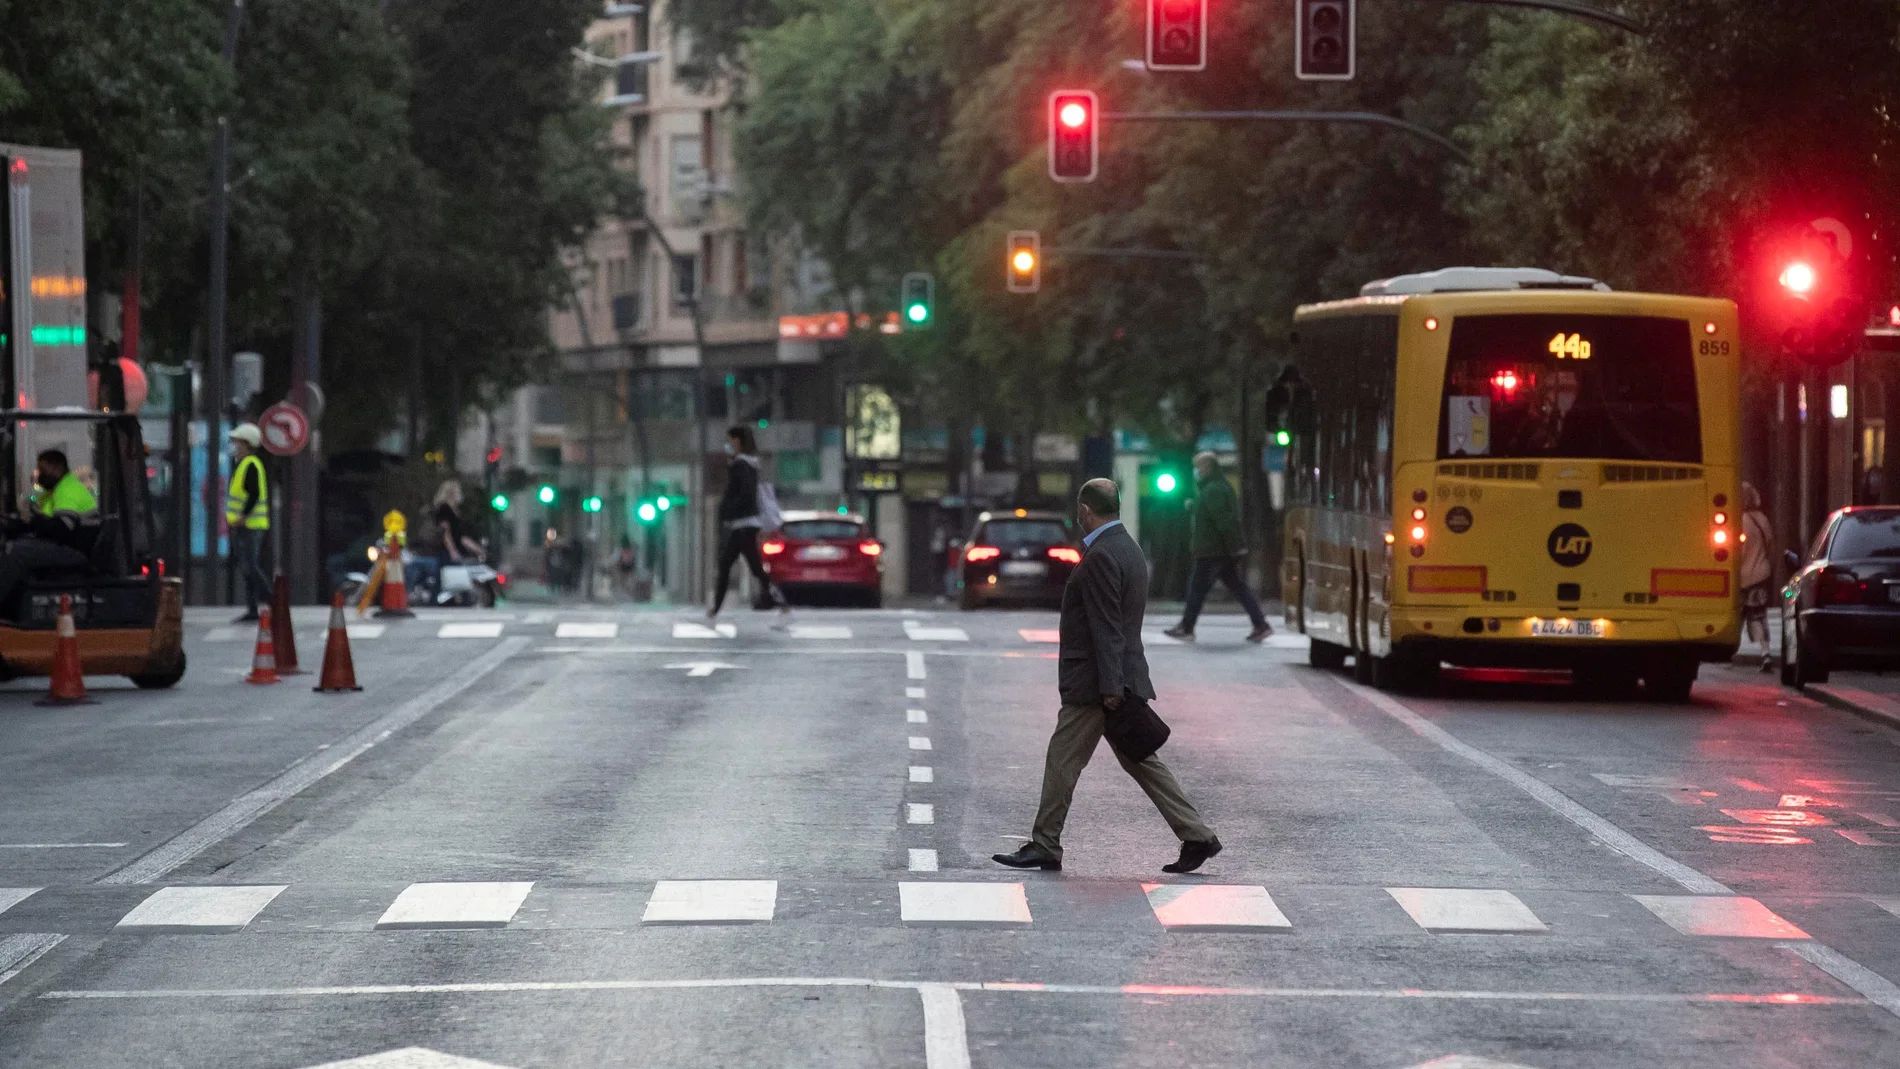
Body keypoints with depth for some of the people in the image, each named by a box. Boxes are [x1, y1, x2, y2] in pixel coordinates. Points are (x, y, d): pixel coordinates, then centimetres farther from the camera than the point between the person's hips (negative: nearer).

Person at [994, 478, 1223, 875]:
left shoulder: (1101, 556, -17)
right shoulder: (1129, 549, 14)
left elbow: (1106, 628, -21)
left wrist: (1110, 688, -22)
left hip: (1093, 684, -10)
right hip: (1114, 681, 10)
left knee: (1062, 760, 0)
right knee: (1140, 762, 10)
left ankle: (1044, 847, 7)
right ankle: (1196, 837, 7)